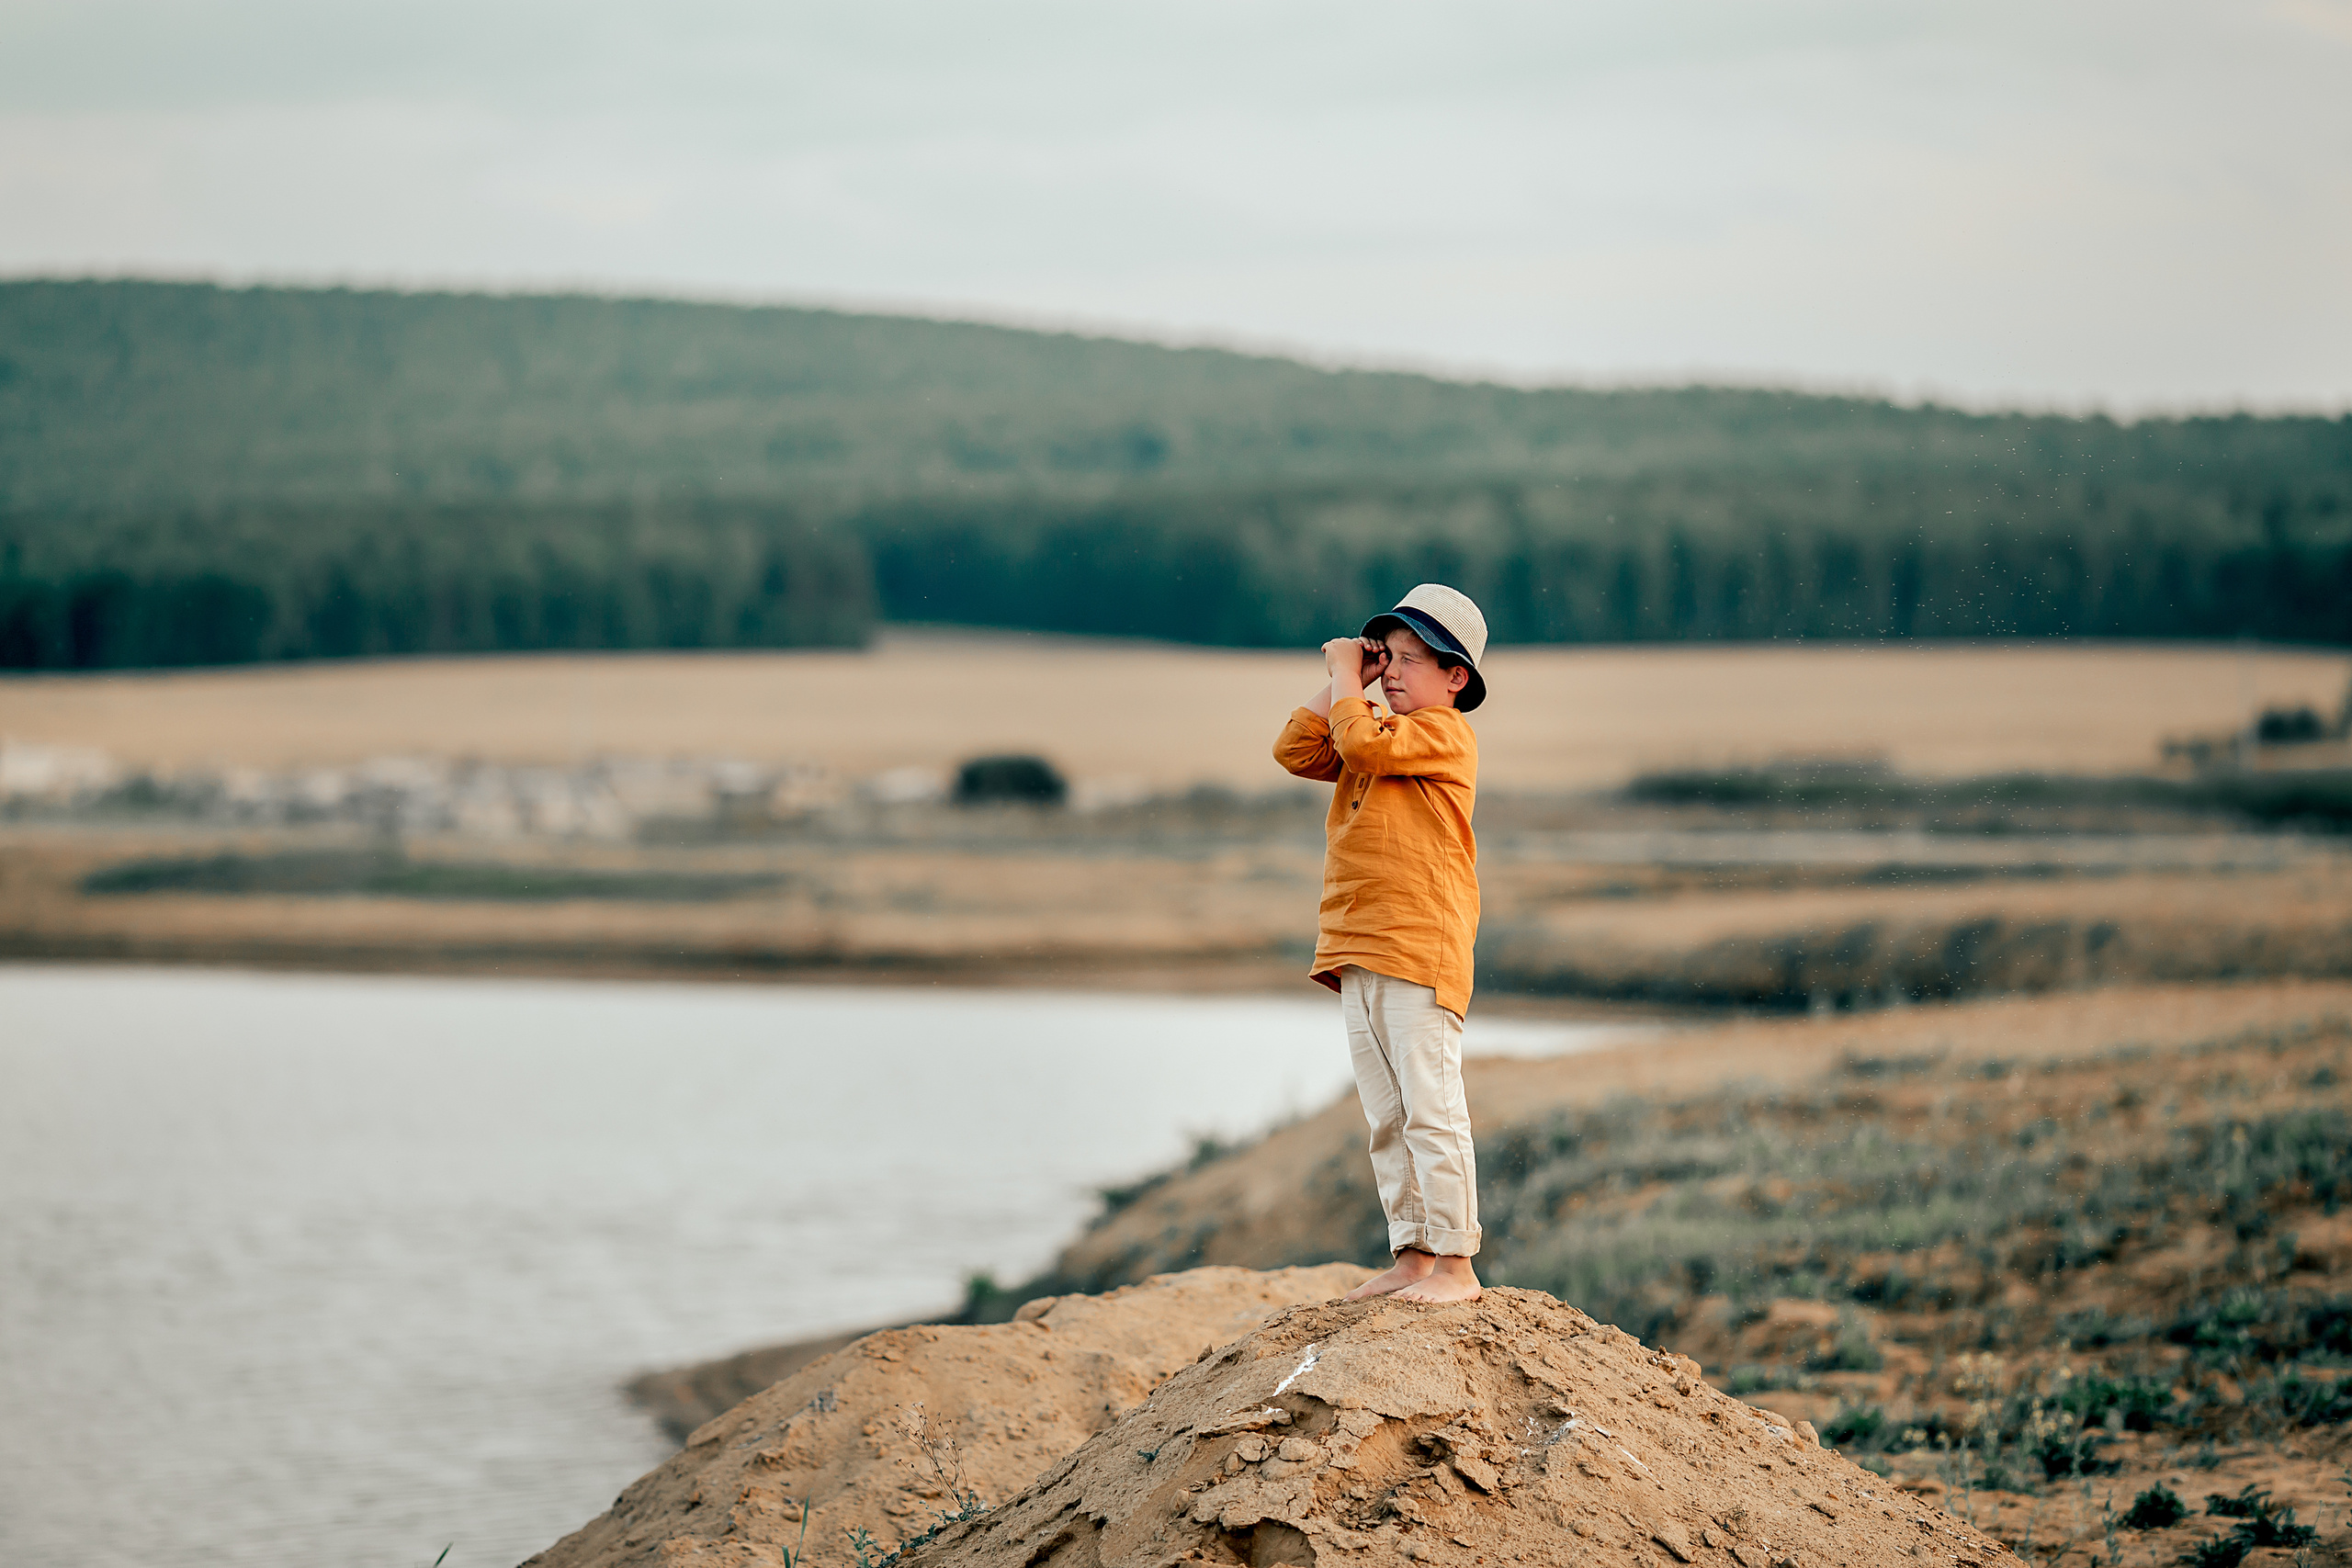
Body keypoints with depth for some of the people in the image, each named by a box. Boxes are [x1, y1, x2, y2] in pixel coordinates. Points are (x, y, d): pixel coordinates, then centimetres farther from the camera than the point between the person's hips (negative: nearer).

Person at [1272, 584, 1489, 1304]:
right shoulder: (1384, 731, 20)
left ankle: (1455, 1263, -8)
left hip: (1419, 952, -9)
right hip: (1357, 952, 9)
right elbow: (1297, 751, 13)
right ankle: (1411, 1257, 14)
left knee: (1431, 1110, -10)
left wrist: (1347, 678, -6)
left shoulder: (1444, 733, -7)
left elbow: (1362, 744, -21)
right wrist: (1342, 681, 8)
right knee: (1388, 1118, 10)